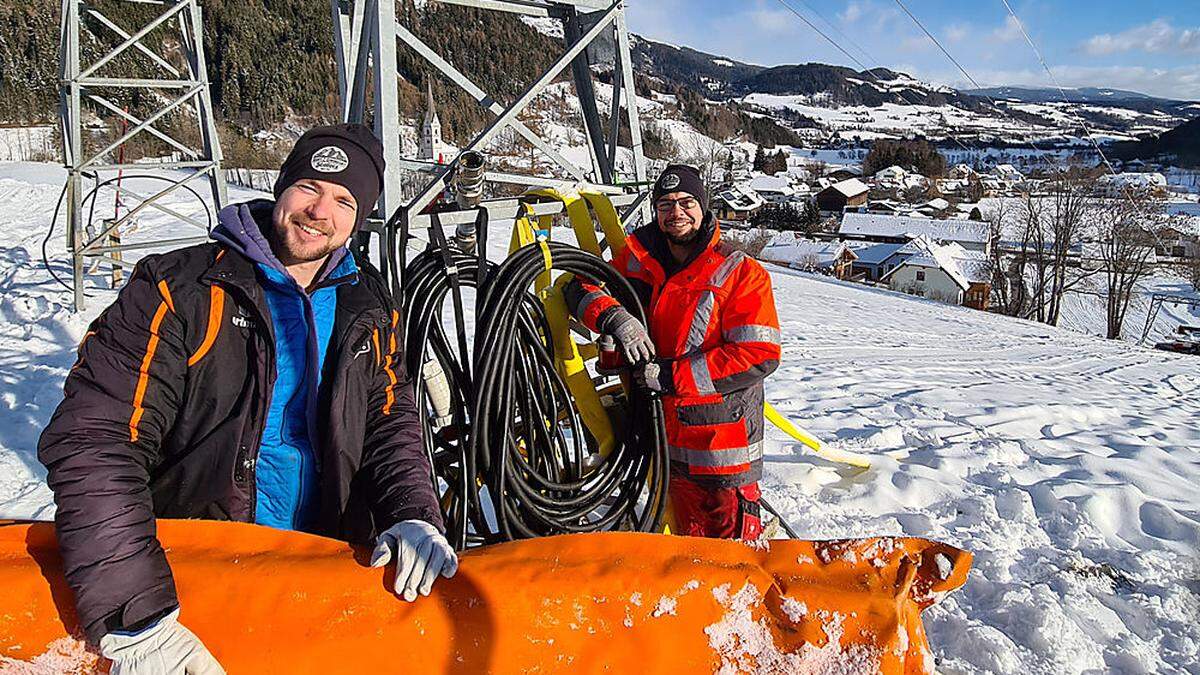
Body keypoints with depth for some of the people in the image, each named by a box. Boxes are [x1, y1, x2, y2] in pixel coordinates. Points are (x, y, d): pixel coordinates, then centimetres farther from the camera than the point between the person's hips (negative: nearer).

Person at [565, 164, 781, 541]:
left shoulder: (741, 274, -10)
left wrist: (670, 375, -20)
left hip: (724, 442, -4)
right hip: (668, 438, 5)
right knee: (688, 540, 21)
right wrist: (614, 318, -15)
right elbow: (583, 287, 8)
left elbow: (759, 355, -17)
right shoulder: (639, 262, 5)